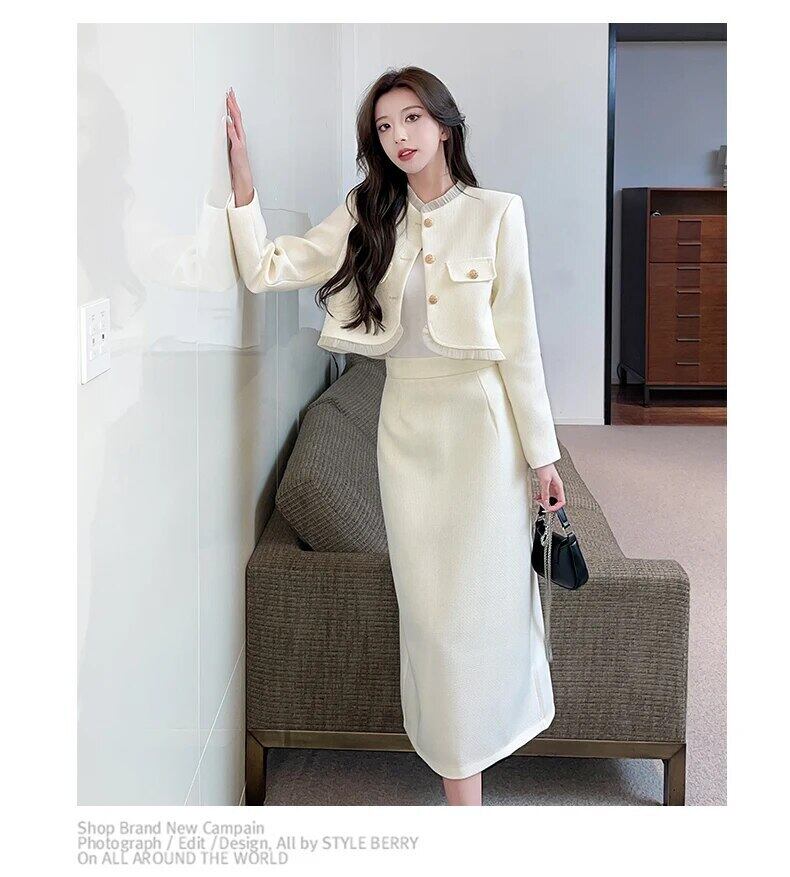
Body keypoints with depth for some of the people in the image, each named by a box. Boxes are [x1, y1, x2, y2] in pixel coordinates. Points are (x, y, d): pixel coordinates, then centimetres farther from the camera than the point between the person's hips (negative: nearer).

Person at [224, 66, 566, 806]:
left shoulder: (495, 213, -3)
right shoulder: (366, 216, 6)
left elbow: (518, 339, -4)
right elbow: (266, 269, -2)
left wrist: (541, 454, -3)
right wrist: (241, 172, -11)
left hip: (479, 417, -3)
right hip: (405, 418, 3)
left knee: (481, 594, 0)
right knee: (429, 600, 5)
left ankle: (472, 741, 19)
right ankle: (461, 787, 16)